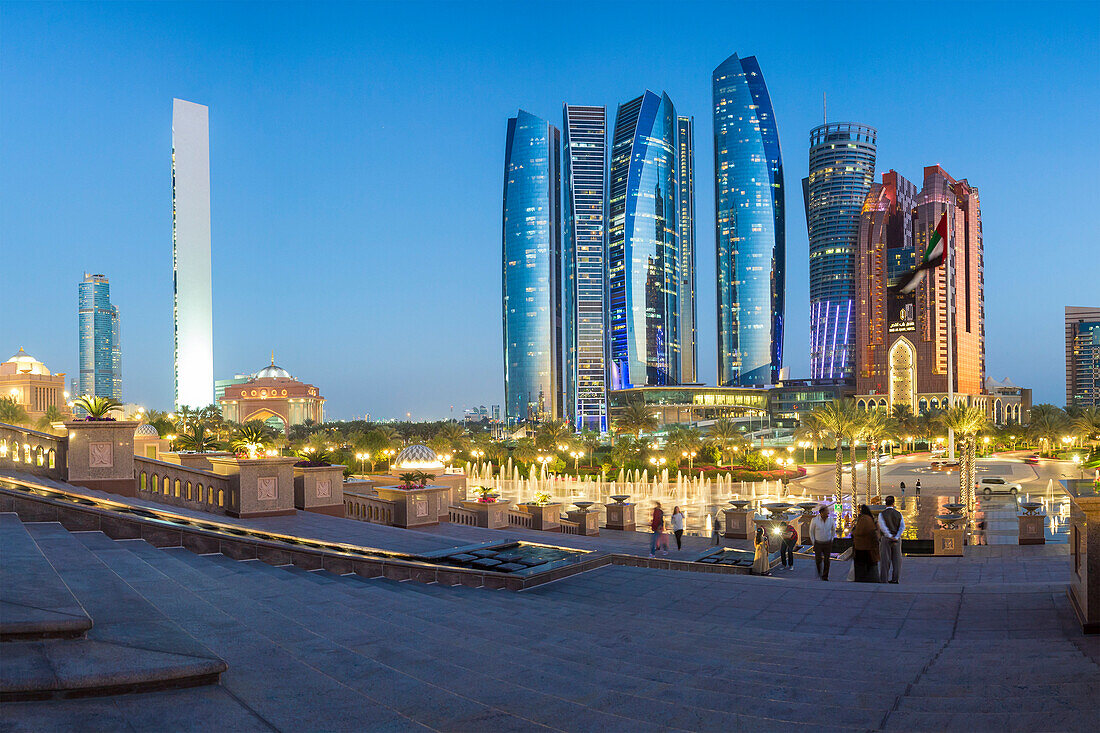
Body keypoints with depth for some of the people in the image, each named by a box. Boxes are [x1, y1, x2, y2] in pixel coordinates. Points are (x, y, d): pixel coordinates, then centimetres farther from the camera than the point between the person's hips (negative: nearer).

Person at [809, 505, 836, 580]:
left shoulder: (830, 520, -11)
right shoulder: (814, 520, -18)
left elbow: (833, 530, 9)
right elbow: (811, 531, -2)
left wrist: (831, 541, 6)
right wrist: (813, 543, -2)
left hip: (827, 544, 1)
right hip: (818, 543, -1)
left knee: (827, 560, -1)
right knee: (818, 560, 0)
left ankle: (825, 576, 12)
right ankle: (819, 570, 33)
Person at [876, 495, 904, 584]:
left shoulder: (881, 514, -5)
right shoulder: (898, 514, 4)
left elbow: (883, 527, -17)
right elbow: (902, 527, -6)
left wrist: (890, 536, -14)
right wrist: (896, 538, -12)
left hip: (886, 538, -3)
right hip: (897, 539, 3)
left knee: (885, 559, 0)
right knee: (896, 559, 10)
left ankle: (883, 579, -1)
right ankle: (894, 579, 9)